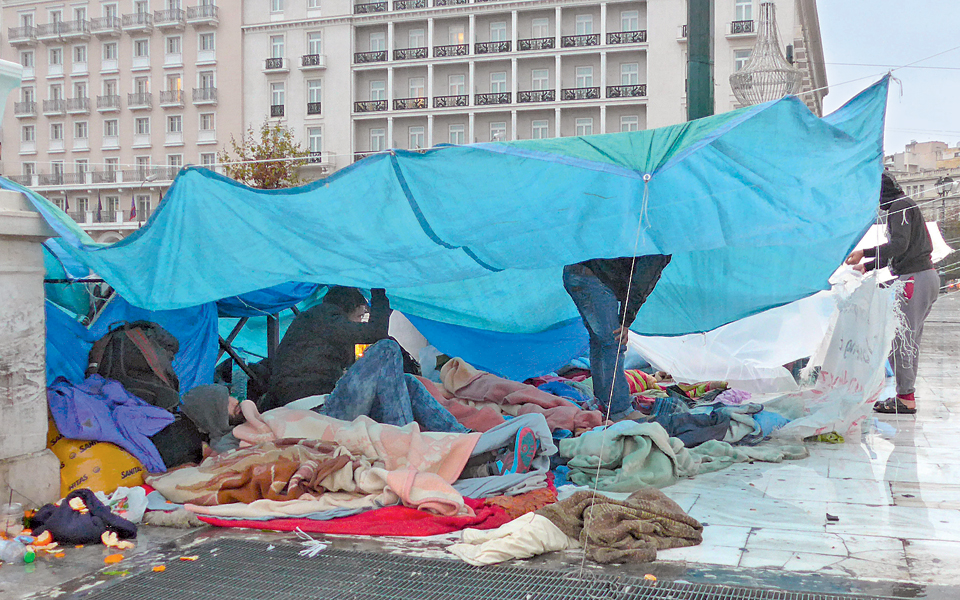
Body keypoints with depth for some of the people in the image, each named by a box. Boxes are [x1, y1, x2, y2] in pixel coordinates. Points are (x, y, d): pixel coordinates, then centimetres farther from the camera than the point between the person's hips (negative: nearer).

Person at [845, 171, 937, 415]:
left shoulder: (901, 206, -9)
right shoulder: (899, 207, 21)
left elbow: (900, 245, -21)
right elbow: (897, 253, 25)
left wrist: (864, 253, -20)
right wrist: (866, 266, 23)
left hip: (915, 279, -10)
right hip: (927, 276, 10)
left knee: (900, 339, -8)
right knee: (909, 339, 13)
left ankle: (905, 398, -6)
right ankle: (906, 393, 17)